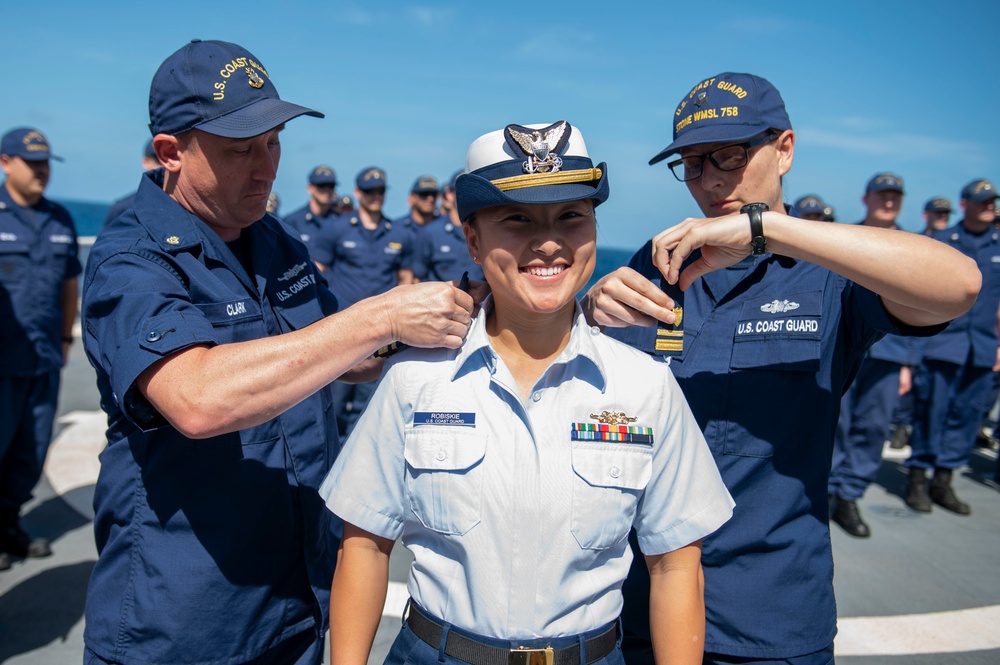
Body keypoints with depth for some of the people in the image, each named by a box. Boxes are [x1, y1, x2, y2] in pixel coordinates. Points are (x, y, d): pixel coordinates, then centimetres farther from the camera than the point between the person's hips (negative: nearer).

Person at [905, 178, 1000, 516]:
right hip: (942, 343, -4)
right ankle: (918, 478, 10)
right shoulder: (939, 241, 2)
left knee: (967, 415, 7)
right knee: (931, 411, -3)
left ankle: (943, 481, 18)